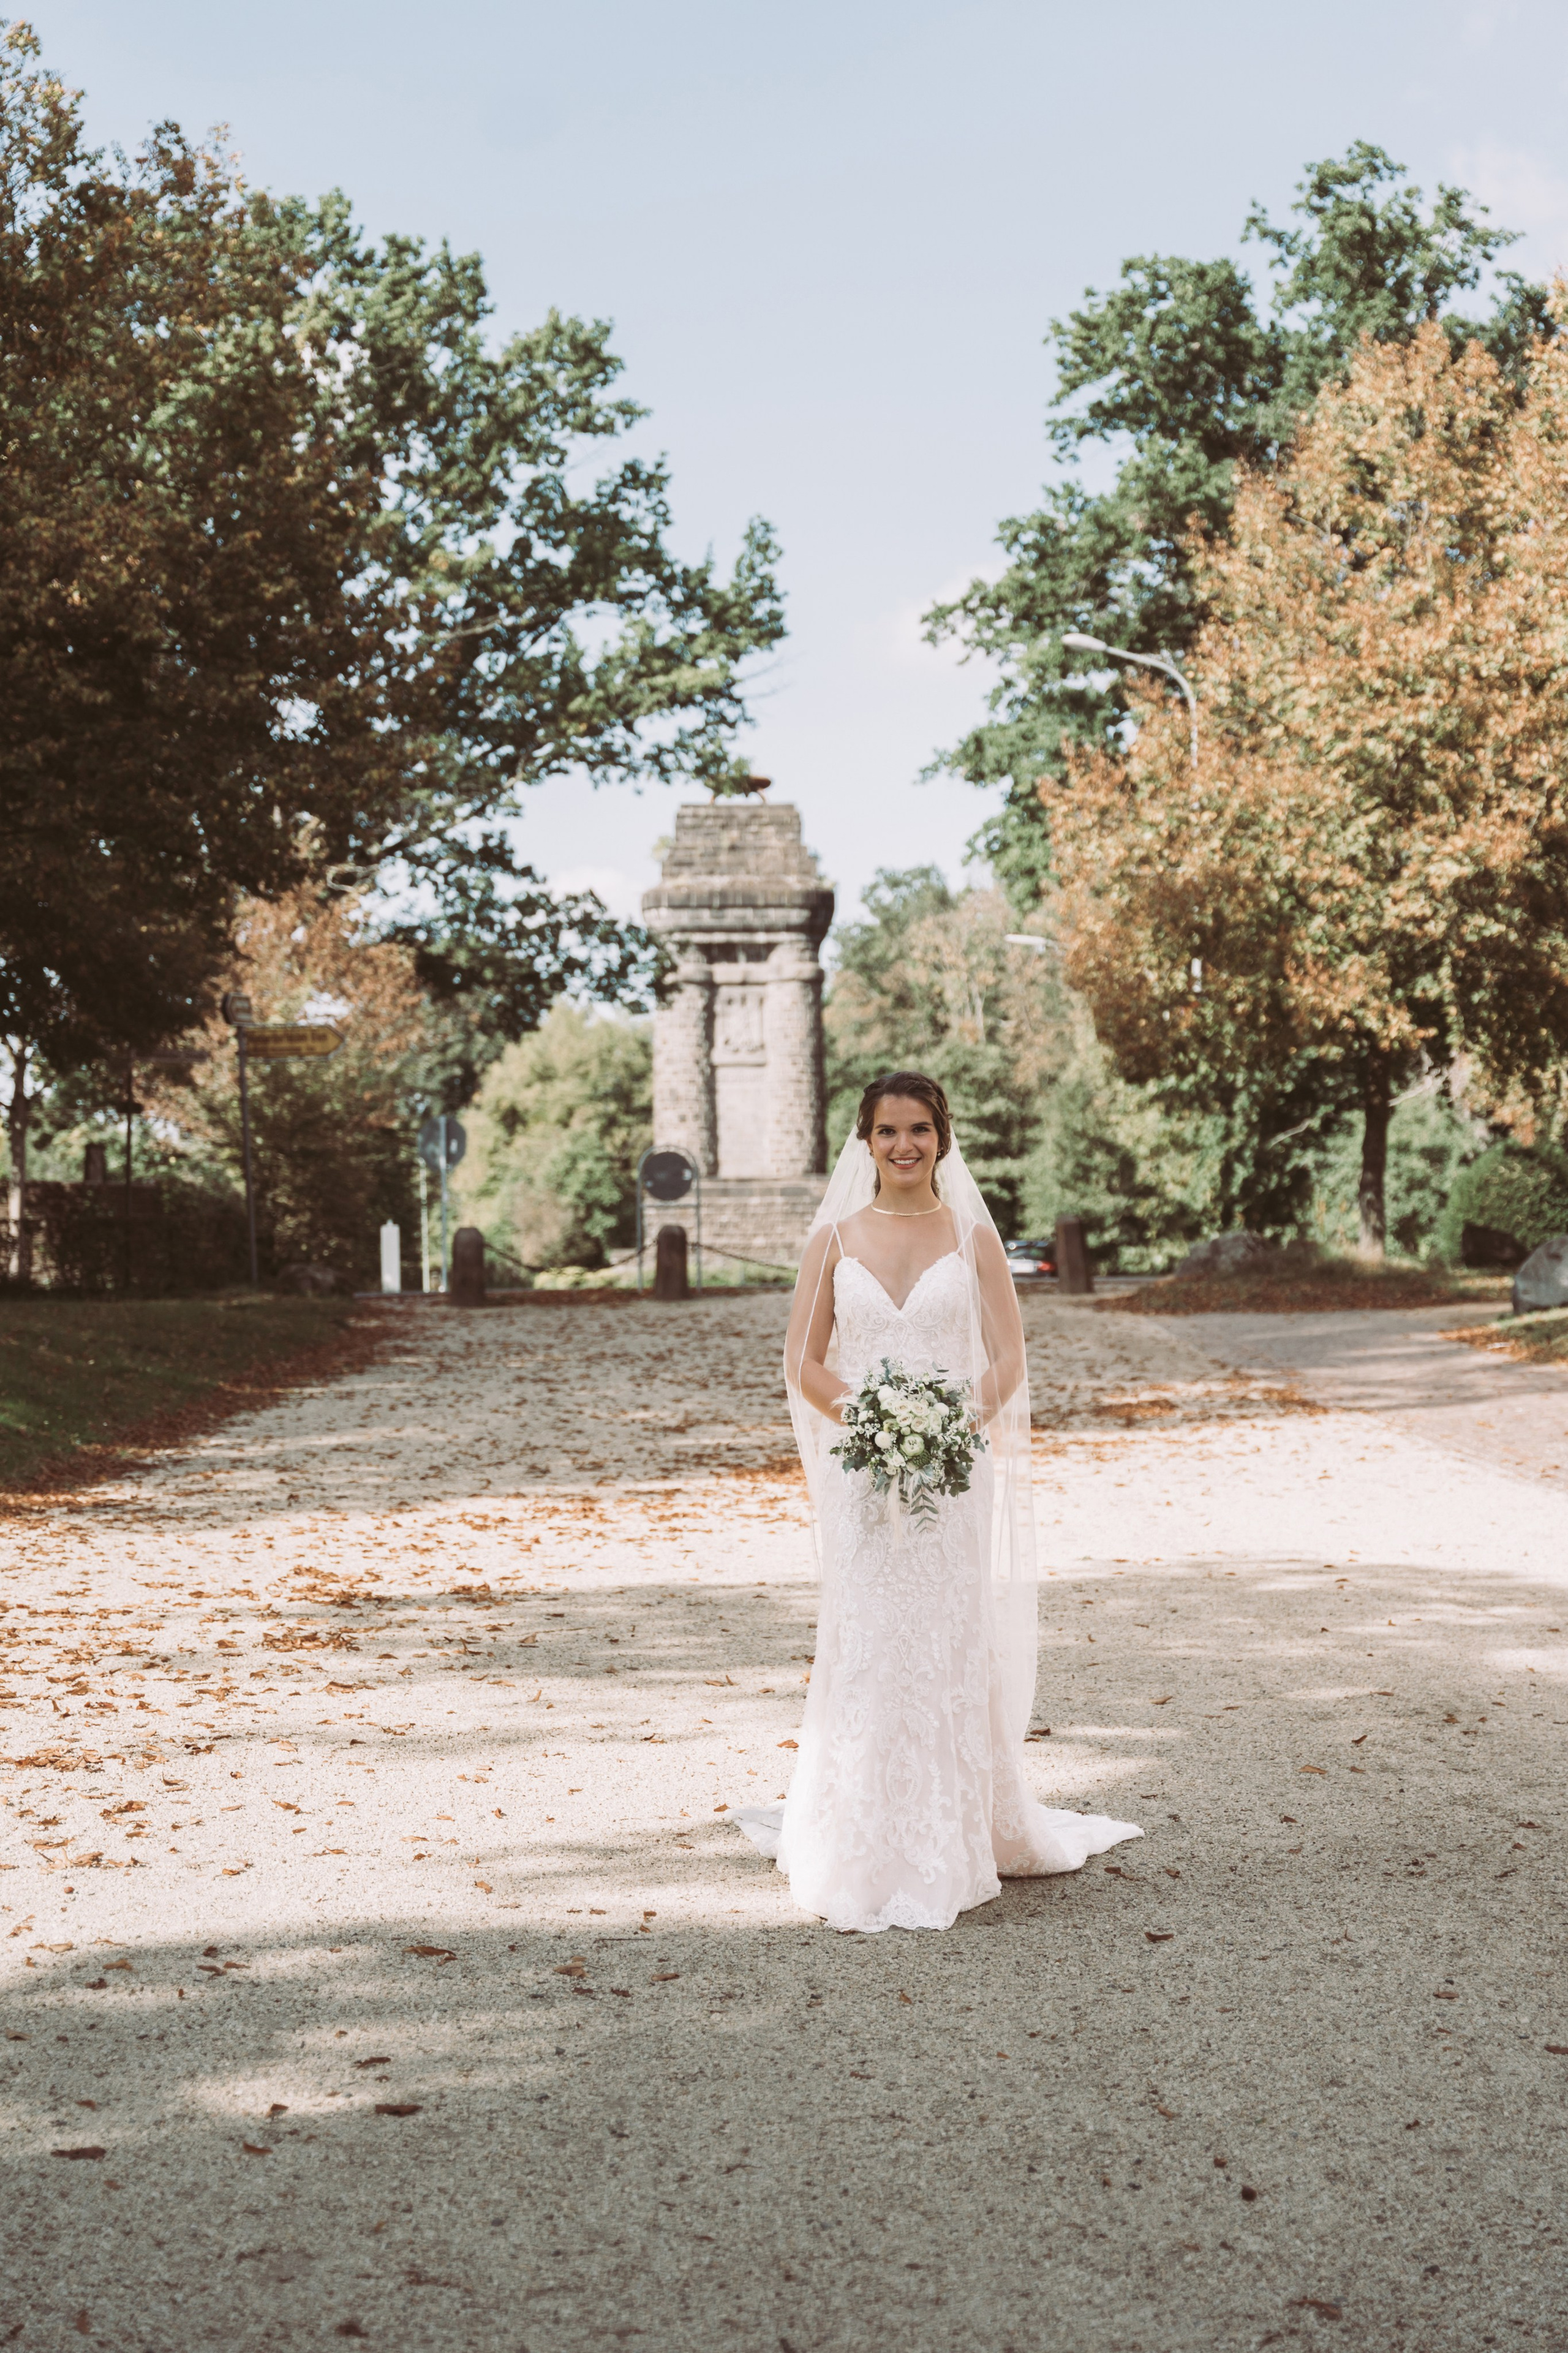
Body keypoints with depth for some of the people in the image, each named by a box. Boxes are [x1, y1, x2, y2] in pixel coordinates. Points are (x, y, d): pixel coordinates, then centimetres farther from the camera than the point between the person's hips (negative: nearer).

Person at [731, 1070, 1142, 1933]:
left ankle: (949, 1848, 13)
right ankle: (866, 1858, 9)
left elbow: (1009, 1360, 2)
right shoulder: (835, 1239, 7)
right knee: (865, 1652, -1)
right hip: (863, 1471, 0)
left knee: (951, 1652, 1)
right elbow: (803, 1361, 5)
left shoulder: (973, 1236, 6)